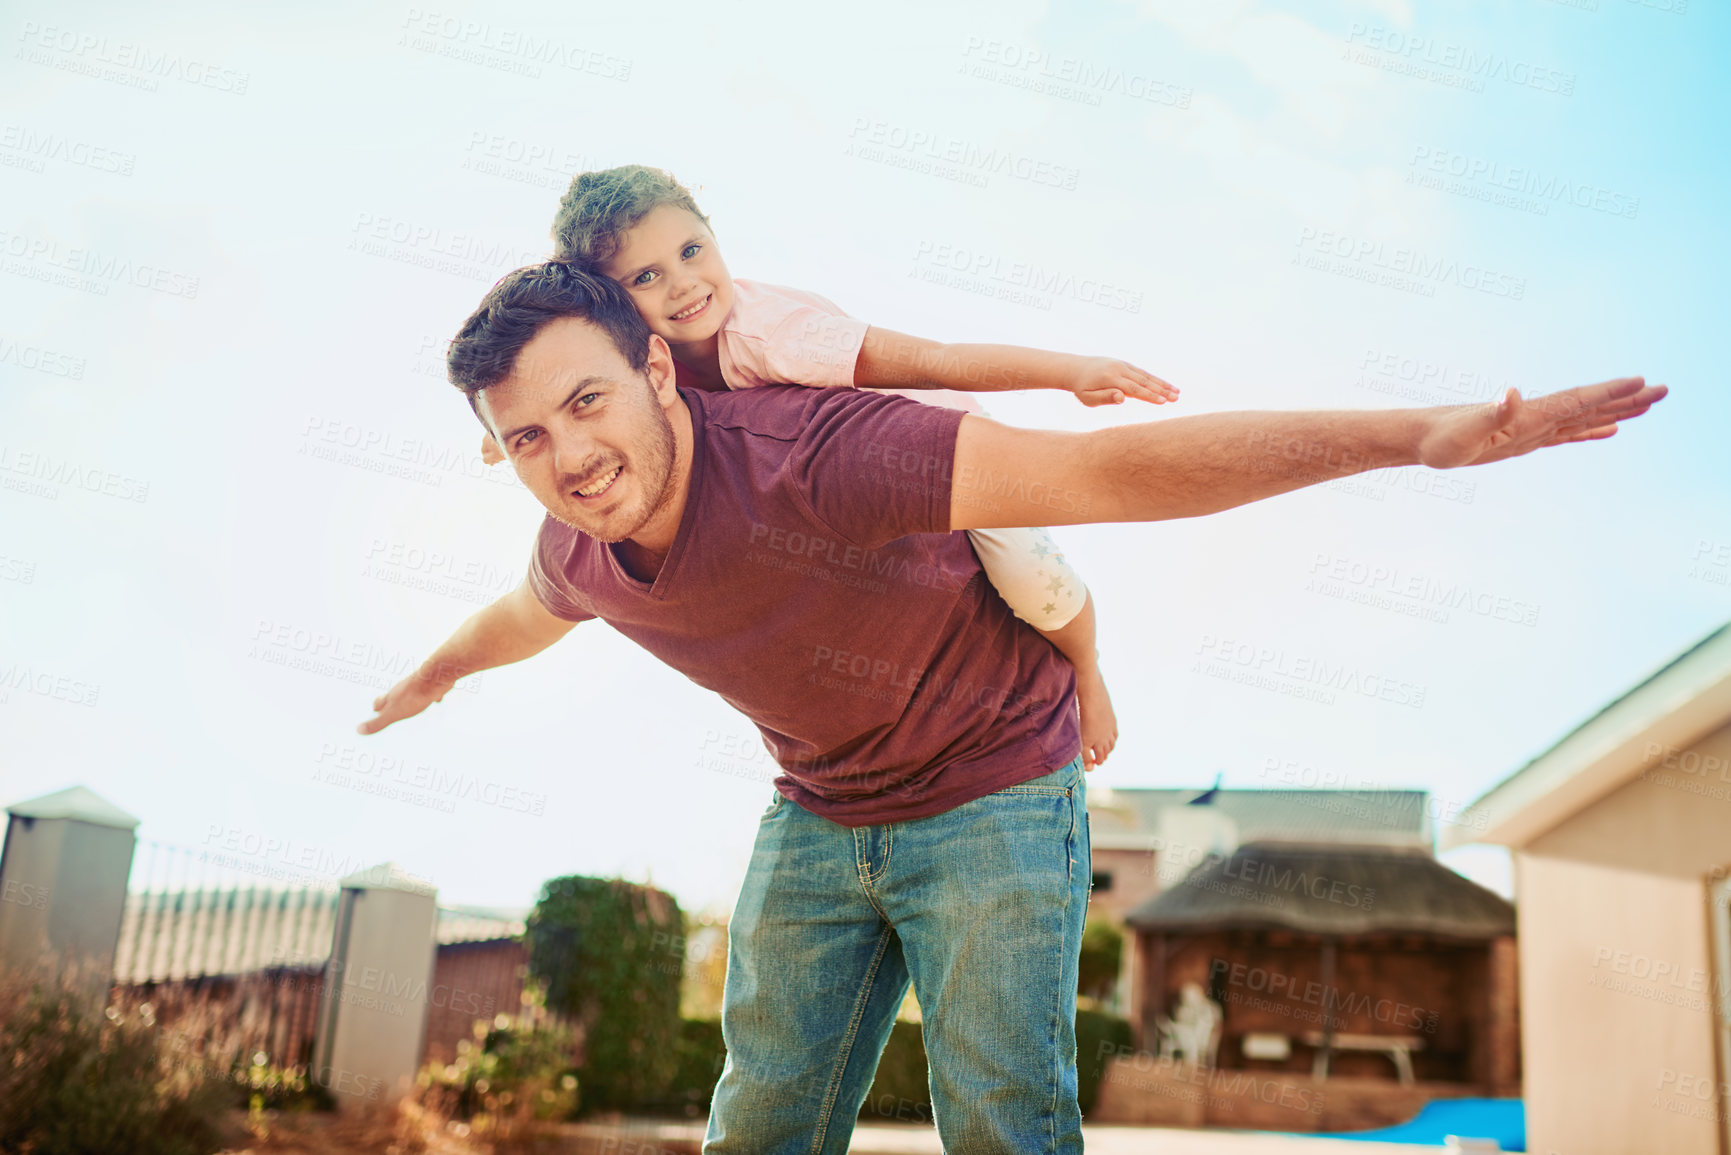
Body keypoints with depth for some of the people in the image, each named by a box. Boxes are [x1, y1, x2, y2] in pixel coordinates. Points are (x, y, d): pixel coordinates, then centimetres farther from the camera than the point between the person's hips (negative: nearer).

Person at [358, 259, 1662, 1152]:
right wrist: (433, 677, 39)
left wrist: (1414, 435, -48)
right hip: (818, 814, 6)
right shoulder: (583, 551, -11)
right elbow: (523, 615, 17)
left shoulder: (806, 458, -34)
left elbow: (1100, 471, -41)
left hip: (994, 791, -5)